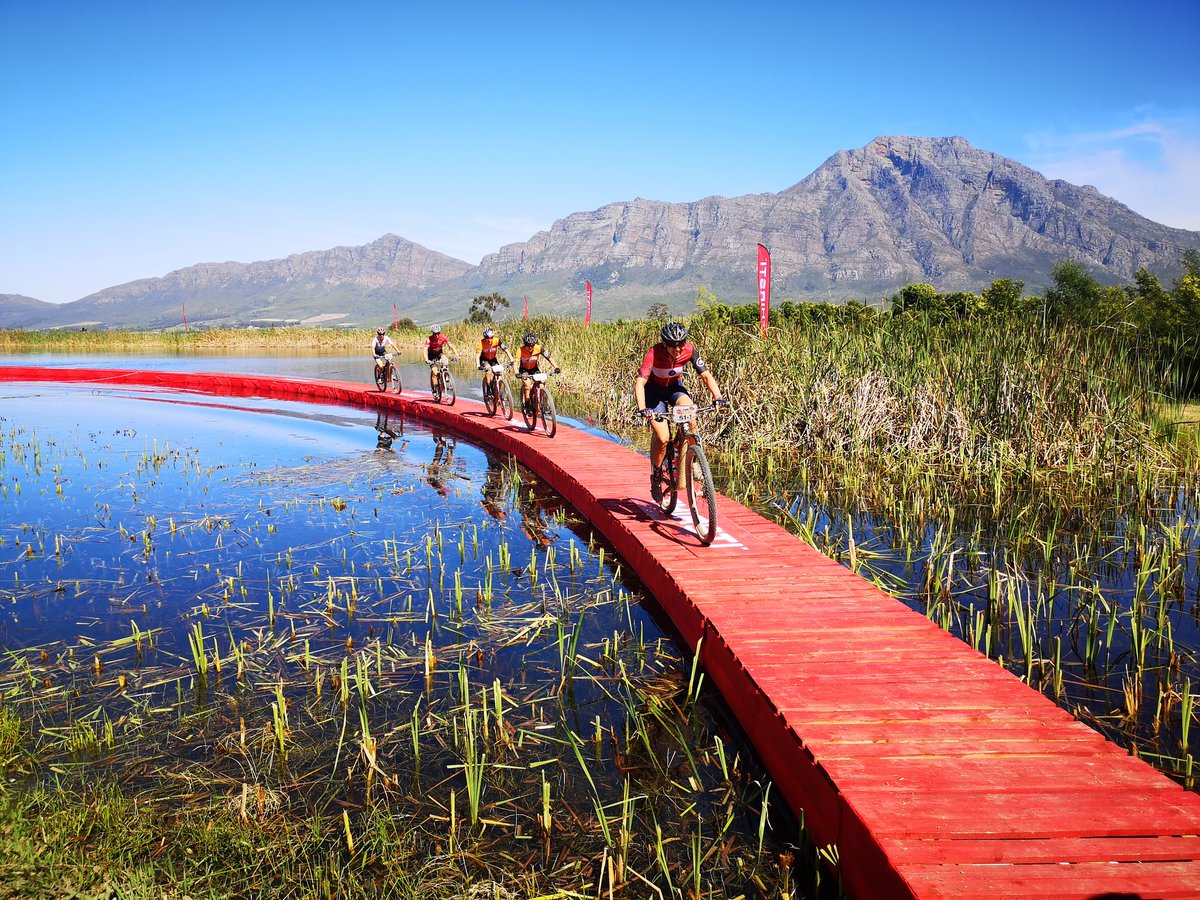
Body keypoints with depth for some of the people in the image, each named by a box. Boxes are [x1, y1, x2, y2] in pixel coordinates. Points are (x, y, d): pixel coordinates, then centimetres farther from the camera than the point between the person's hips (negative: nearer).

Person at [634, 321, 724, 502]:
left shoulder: (690, 350, -23)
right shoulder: (654, 353, -32)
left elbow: (706, 375, -20)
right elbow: (640, 383, -38)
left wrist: (717, 397, -37)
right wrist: (642, 409, -53)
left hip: (674, 386, 3)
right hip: (654, 389, -3)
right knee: (663, 438, -20)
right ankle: (655, 477, 4)